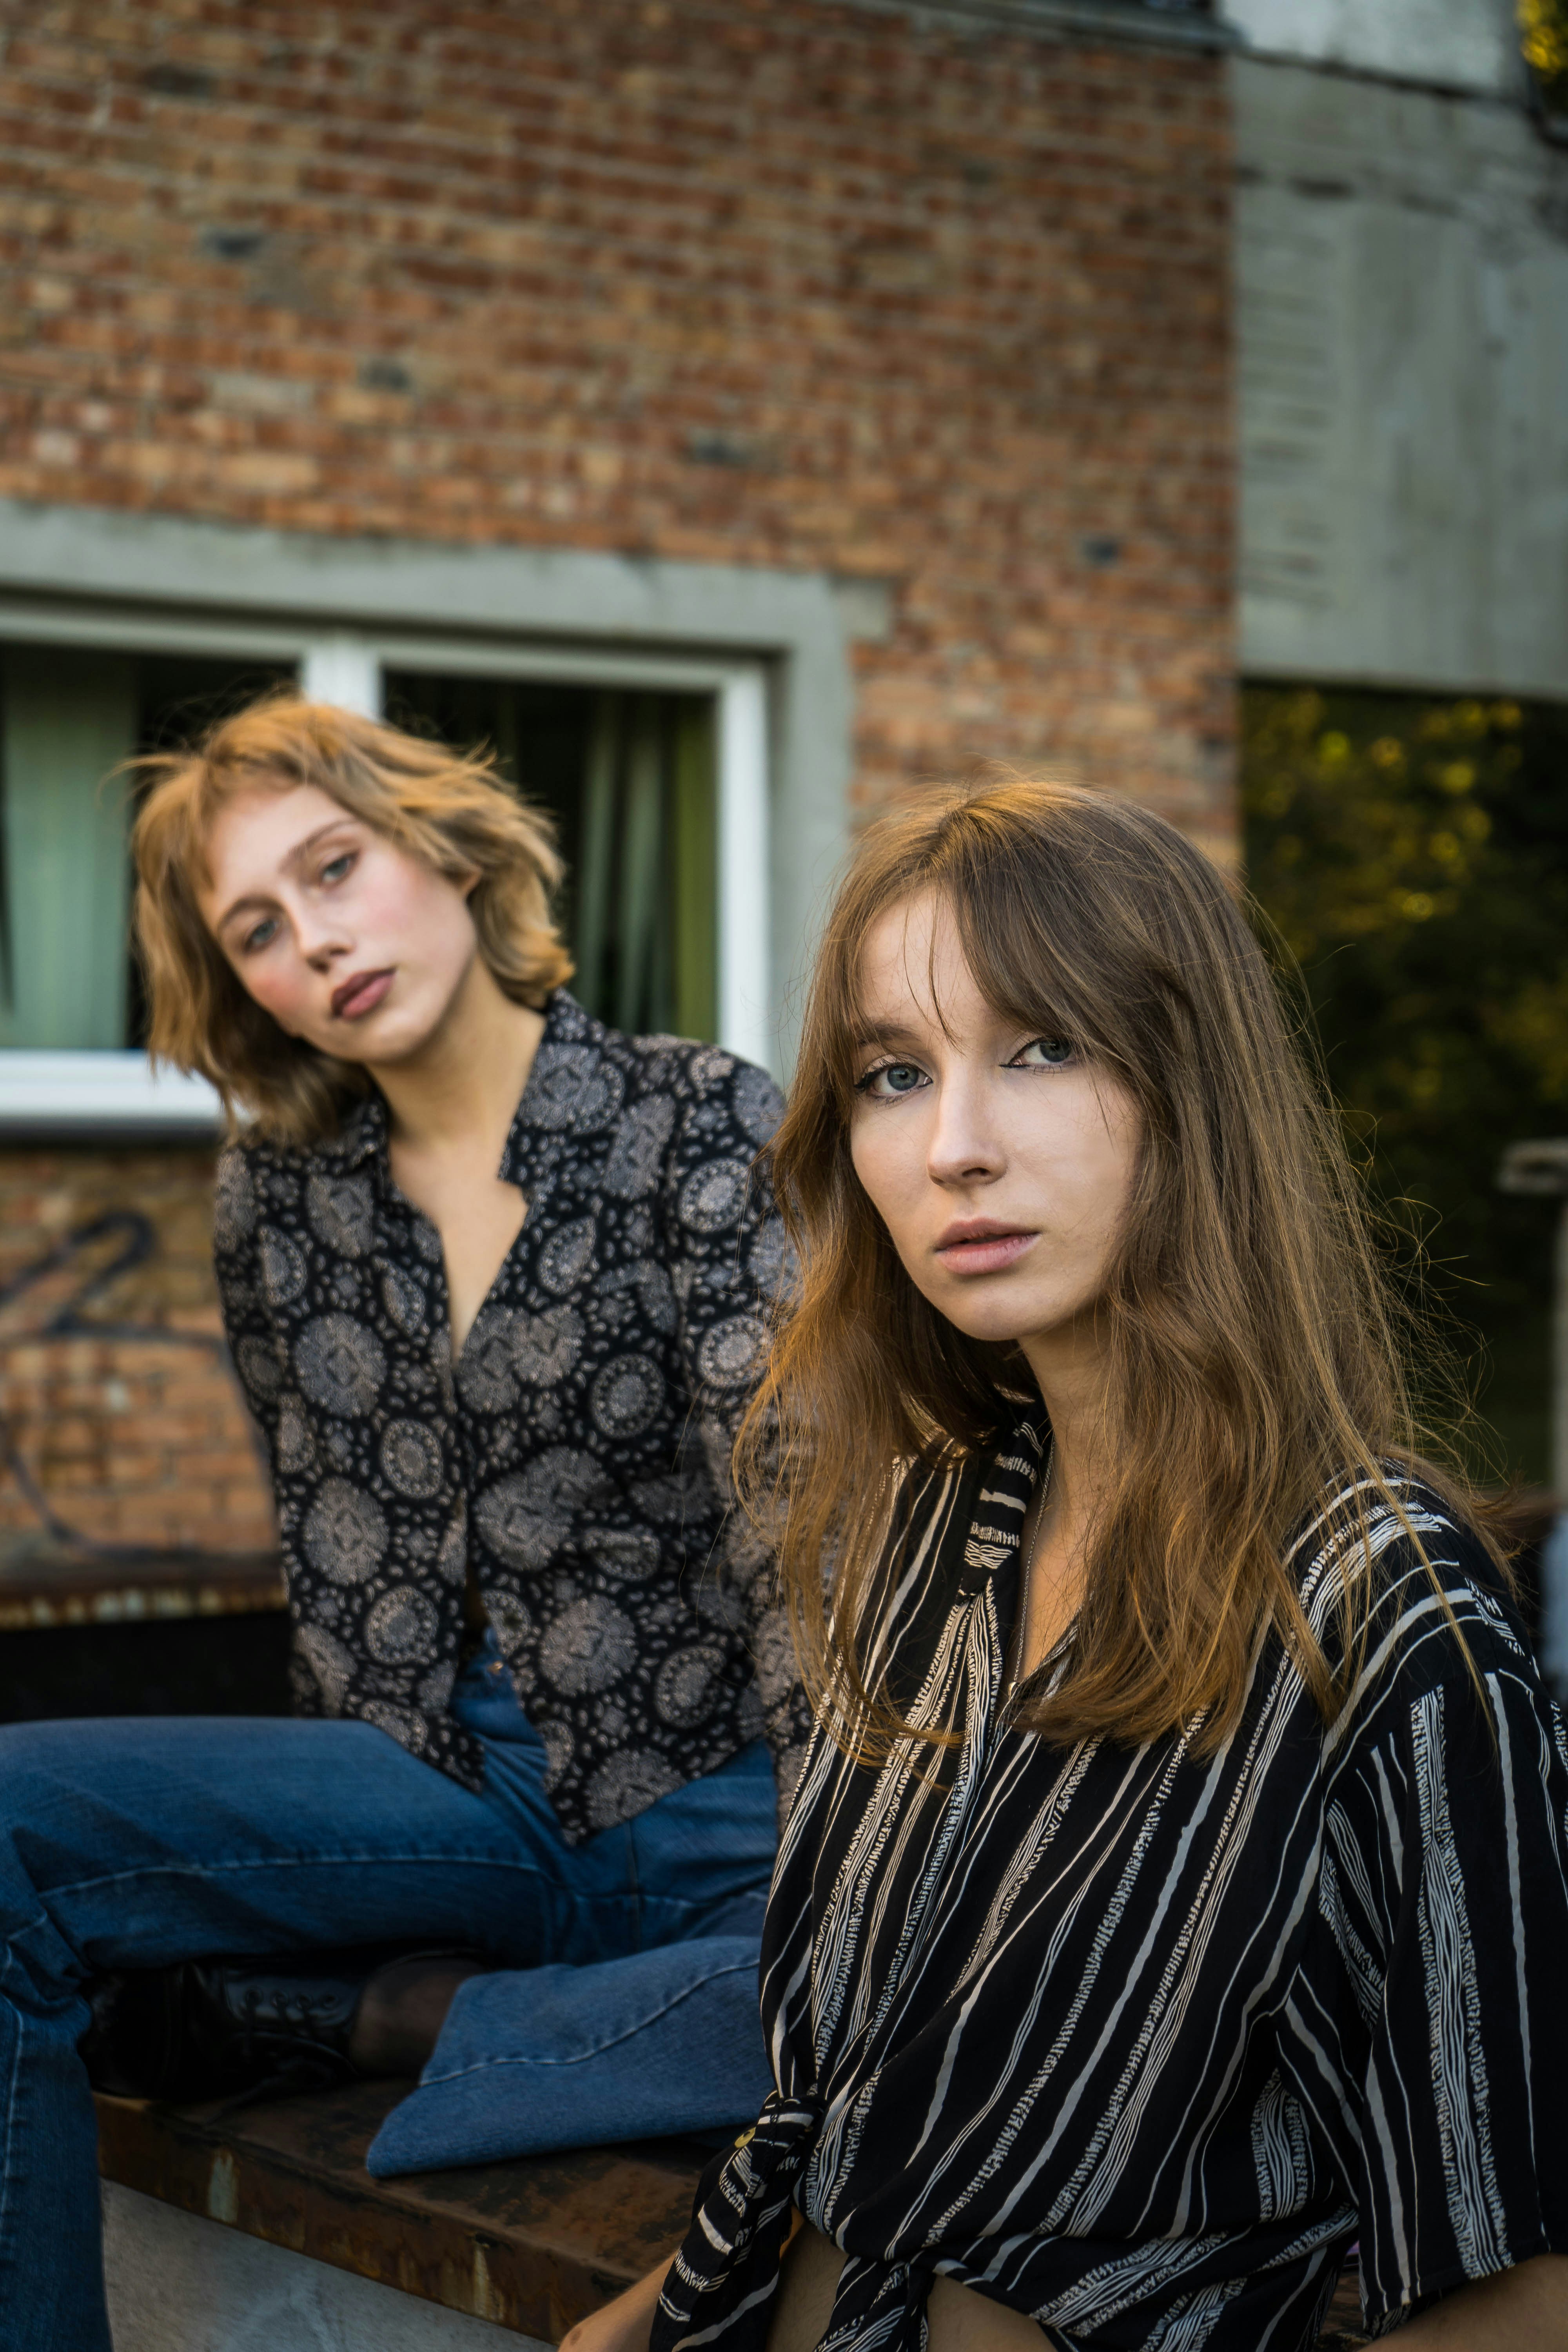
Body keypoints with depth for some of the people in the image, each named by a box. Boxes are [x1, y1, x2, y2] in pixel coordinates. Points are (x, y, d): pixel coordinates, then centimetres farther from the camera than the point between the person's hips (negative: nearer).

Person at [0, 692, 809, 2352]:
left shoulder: (701, 1129, -7)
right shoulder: (275, 1197, 8)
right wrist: (350, 1862, 4)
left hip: (709, 1797, -3)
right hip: (446, 1789, 3)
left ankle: (402, 2019, -18)